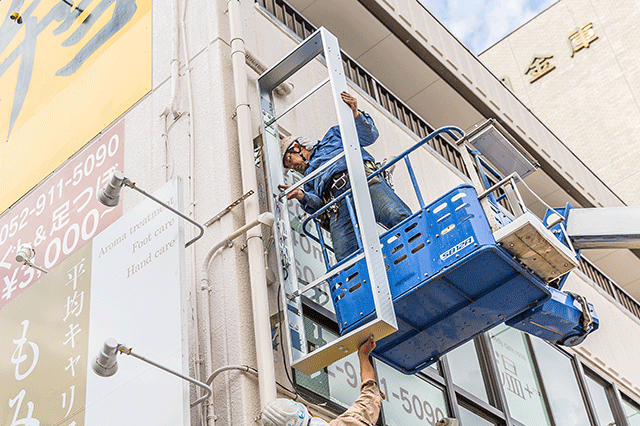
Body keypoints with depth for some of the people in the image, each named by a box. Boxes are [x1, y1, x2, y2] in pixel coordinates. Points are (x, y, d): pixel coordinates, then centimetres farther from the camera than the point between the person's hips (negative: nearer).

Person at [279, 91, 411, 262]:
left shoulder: (332, 136, 34)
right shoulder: (309, 177, 41)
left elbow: (369, 136, 19)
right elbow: (318, 204, 20)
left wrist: (355, 113, 2)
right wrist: (303, 197, 0)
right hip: (337, 204, 3)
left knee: (399, 217, -33)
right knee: (345, 259, -25)